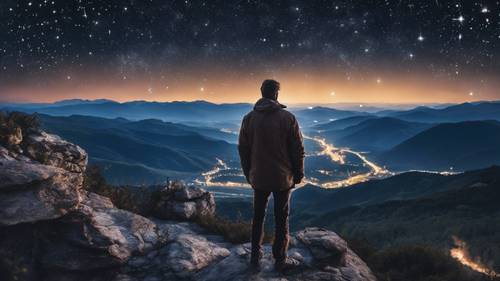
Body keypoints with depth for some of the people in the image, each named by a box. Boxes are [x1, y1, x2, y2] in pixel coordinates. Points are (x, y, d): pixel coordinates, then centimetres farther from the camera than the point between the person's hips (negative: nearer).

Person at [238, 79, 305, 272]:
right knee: (281, 219, 9)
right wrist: (298, 174, 4)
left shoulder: (249, 118, -2)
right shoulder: (288, 118, -11)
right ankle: (280, 261, 19)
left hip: (259, 178, 3)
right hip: (282, 177, -3)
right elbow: (298, 149, -8)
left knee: (258, 216, 17)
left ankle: (255, 257, 26)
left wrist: (248, 174, 14)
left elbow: (243, 149, 3)